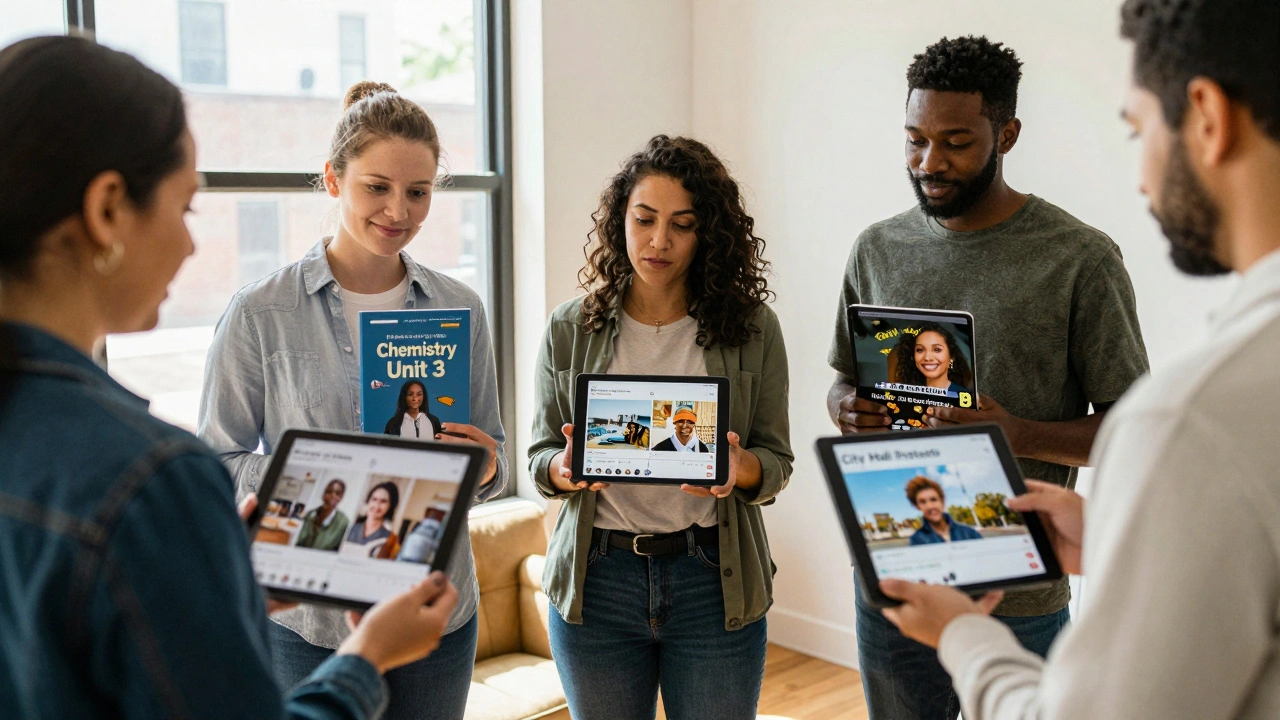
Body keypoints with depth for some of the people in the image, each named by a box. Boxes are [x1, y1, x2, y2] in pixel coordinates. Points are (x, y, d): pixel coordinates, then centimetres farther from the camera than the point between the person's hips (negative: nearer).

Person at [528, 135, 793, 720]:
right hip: (595, 578, 1)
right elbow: (539, 458, 5)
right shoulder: (569, 331, 1)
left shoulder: (752, 329, -1)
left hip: (715, 581, 0)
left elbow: (777, 461, 2)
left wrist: (740, 467, -20)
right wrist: (565, 469, -18)